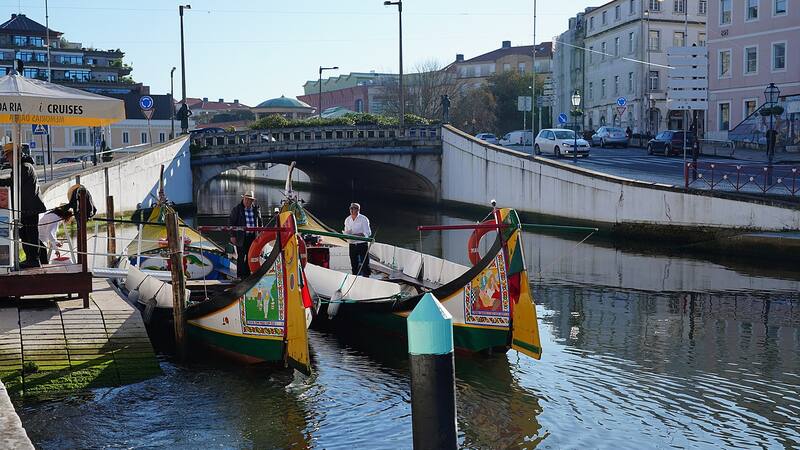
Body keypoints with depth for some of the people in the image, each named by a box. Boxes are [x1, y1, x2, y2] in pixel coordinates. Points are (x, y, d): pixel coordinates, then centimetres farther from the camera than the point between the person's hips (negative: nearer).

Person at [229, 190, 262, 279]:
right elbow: (231, 222, -2)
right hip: (241, 237, -4)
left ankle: (247, 275, 17)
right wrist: (232, 236, -8)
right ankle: (240, 276, 4)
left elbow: (259, 222, 17)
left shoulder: (256, 209, 8)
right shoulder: (237, 209, -3)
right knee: (241, 257, -2)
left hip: (252, 237, 4)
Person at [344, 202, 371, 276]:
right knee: (354, 265, 8)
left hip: (362, 245, -5)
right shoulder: (347, 220, 9)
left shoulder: (363, 219, -7)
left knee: (365, 265, -4)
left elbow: (368, 233, -11)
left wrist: (355, 235, -21)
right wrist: (346, 234, -9)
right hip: (352, 245, 5)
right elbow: (346, 232, 16)